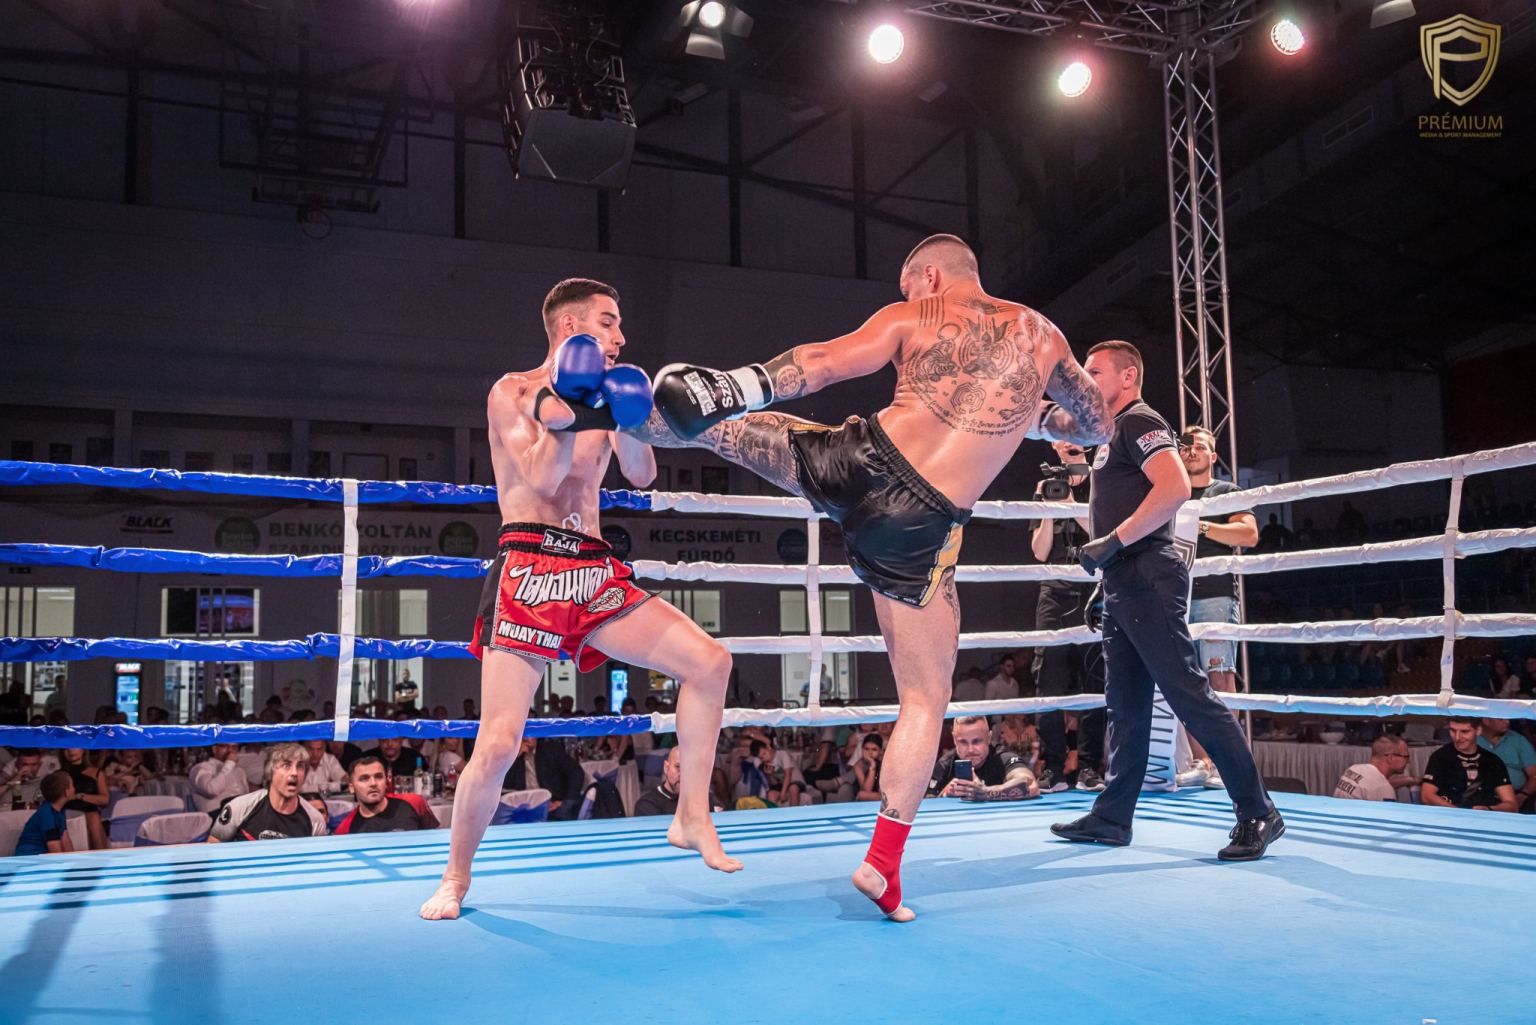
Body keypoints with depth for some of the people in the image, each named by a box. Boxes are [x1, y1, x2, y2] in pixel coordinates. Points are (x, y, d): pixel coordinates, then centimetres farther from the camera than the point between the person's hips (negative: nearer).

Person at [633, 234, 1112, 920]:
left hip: (858, 462, 0)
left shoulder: (910, 318, 10)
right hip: (917, 527, 1)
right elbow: (1097, 426, 27)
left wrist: (730, 387, -3)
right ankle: (882, 862, 10)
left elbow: (820, 363, -4)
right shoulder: (1040, 332, 15)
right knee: (926, 697, 11)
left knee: (720, 426, 26)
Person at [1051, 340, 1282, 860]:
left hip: (1147, 578, -10)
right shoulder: (1113, 434, 23)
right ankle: (1112, 816, 17)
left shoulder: (1139, 422, -7)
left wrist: (1112, 543, -22)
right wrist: (1107, 578, 23)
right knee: (1125, 705, 11)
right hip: (1122, 584, 10)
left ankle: (1257, 814, -4)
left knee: (1190, 695, -10)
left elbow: (1175, 488, -23)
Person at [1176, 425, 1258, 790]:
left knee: (1219, 676, -11)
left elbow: (1249, 534, -3)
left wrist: (1201, 526, -9)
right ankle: (1199, 761, 1)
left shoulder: (1228, 492, 11)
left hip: (1215, 593, -4)